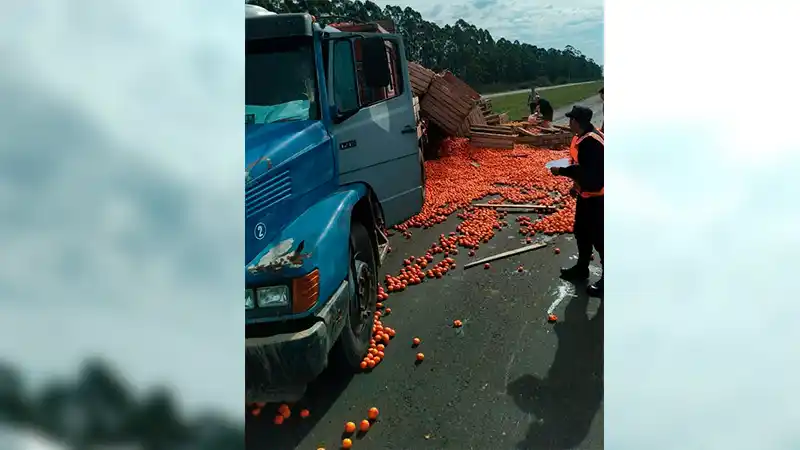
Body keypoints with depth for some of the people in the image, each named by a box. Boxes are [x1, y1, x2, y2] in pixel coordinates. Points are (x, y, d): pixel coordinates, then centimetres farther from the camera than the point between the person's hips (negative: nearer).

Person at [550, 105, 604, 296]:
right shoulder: (588, 137, 7)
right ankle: (582, 268, 37)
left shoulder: (590, 142, -26)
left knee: (598, 237, -1)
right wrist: (577, 184, 12)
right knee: (581, 232, 21)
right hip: (587, 194, 10)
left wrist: (562, 171, -18)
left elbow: (586, 171, -28)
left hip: (595, 196, -10)